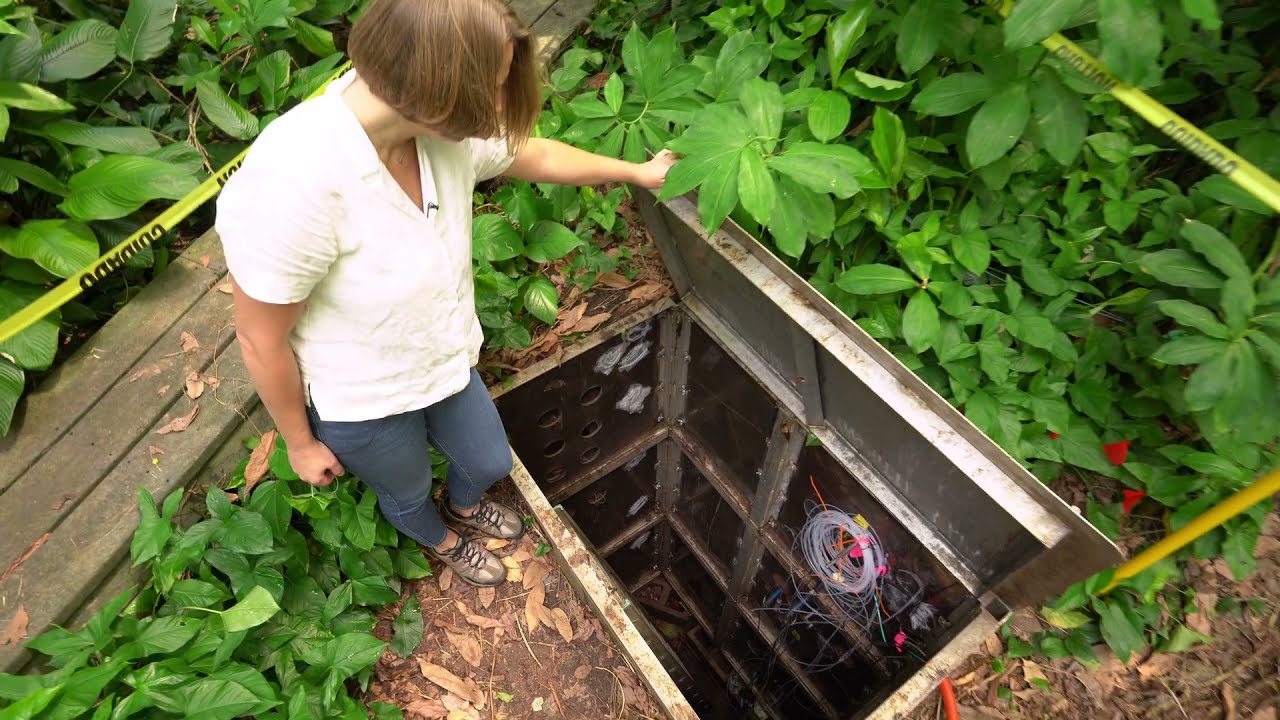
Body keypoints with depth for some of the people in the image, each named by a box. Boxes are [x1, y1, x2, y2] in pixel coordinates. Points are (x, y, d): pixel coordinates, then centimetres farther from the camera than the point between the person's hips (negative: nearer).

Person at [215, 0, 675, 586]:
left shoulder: (446, 128, -18)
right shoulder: (291, 183, -38)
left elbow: (537, 156, 2)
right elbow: (262, 340, -24)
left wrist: (637, 172, 14)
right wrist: (300, 442, -9)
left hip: (446, 361, 6)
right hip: (361, 406, -5)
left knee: (490, 463, 27)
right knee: (409, 492, 26)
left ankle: (465, 508, 65)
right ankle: (444, 543, 64)